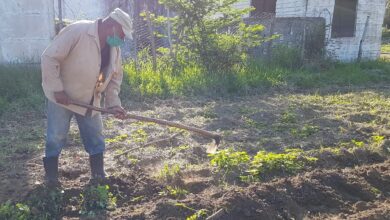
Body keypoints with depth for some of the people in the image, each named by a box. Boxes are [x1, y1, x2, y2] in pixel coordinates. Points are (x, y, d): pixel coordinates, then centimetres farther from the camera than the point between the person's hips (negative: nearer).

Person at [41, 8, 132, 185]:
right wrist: (57, 89, -24)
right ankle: (51, 177, 20)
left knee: (96, 138, 8)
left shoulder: (114, 47, -2)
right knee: (56, 138, 2)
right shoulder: (77, 31, -24)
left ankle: (99, 176, 21)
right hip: (61, 96, -6)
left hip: (90, 100, 6)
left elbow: (115, 76, 6)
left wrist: (113, 103, -5)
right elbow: (49, 58, -23)